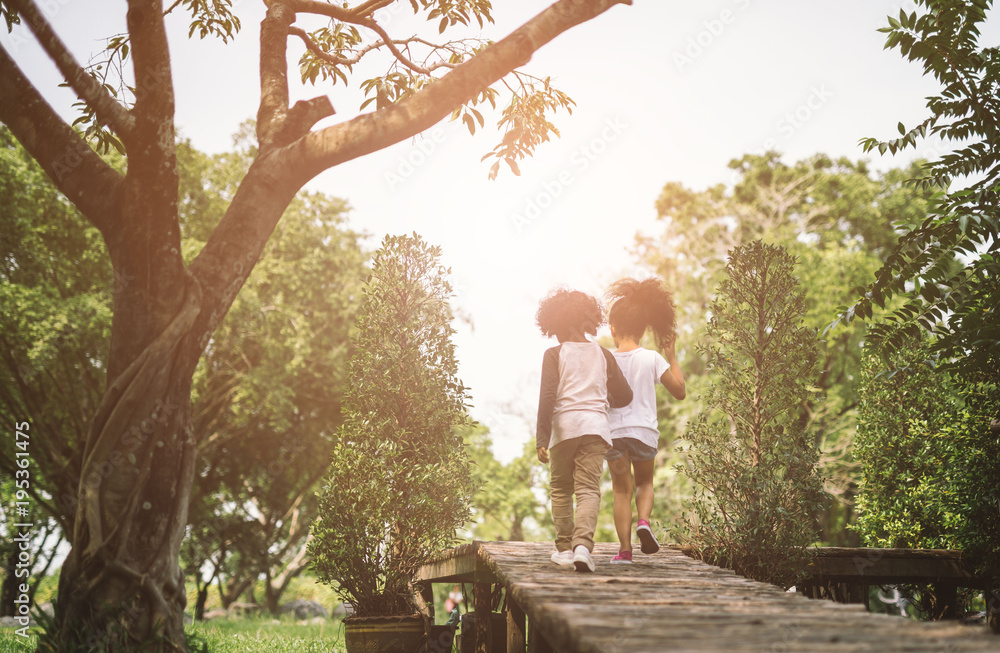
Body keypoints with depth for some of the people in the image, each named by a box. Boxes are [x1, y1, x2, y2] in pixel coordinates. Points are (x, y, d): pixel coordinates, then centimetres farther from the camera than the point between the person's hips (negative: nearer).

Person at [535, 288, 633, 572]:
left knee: (561, 491, 13)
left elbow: (547, 396, -6)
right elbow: (624, 395, 14)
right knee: (589, 490, -4)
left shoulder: (554, 354, 3)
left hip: (564, 425, -2)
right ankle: (583, 545, -23)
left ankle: (565, 548, 14)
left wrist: (542, 438, -7)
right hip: (596, 425, 2)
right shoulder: (602, 354, 13)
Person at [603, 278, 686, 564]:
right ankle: (644, 521, -6)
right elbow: (680, 391, 2)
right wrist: (672, 355, 8)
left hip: (613, 431, 0)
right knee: (644, 482, 22)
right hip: (644, 431, 0)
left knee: (621, 489, 9)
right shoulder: (652, 358, -4)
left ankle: (624, 548, 2)